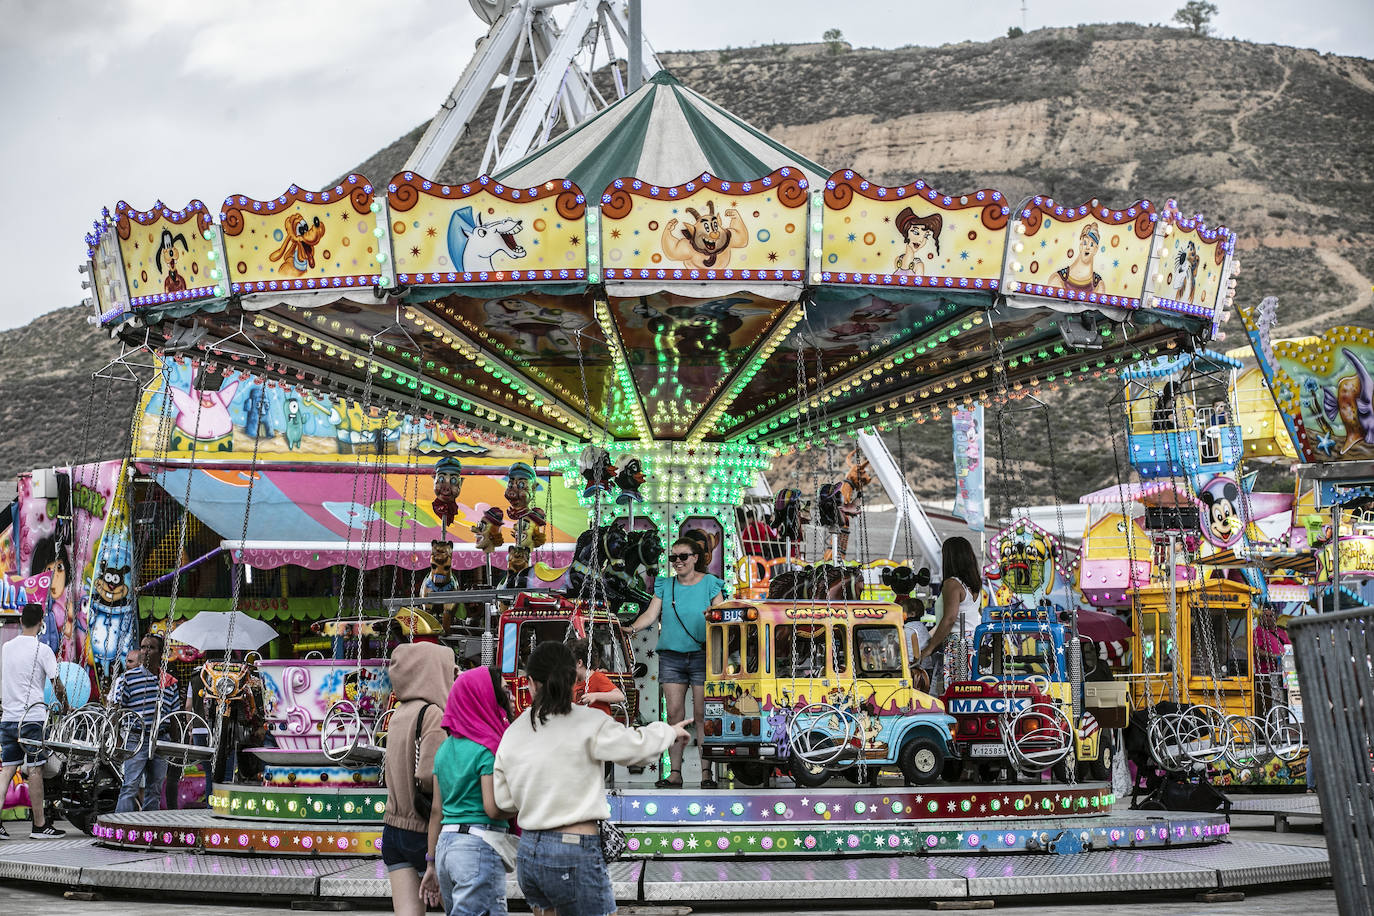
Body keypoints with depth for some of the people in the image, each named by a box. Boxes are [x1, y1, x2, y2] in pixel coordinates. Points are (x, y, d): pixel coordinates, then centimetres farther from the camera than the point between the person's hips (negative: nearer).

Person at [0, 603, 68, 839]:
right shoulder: (42, 650, -7)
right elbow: (57, 685, -6)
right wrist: (66, 707, 9)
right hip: (33, 717, -5)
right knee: (34, 770, -1)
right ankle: (40, 825, 4)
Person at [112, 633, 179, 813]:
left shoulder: (169, 682, 13)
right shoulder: (129, 677, 1)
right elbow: (116, 706, -3)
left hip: (161, 742, 4)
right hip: (137, 741, -4)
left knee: (155, 789, 9)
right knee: (130, 786, -11)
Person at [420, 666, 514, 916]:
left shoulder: (446, 747, 13)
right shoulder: (487, 748, -11)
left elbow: (436, 810, 14)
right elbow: (493, 808, -18)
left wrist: (432, 864, 18)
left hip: (446, 842, 8)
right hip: (480, 845, -8)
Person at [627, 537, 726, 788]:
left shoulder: (709, 583, 4)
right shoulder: (665, 585, 12)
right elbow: (651, 614, 6)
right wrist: (632, 628, -11)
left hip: (701, 656, -3)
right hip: (671, 656, 3)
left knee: (701, 715, -4)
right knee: (674, 714, -1)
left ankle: (706, 772, 1)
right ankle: (675, 772, 2)